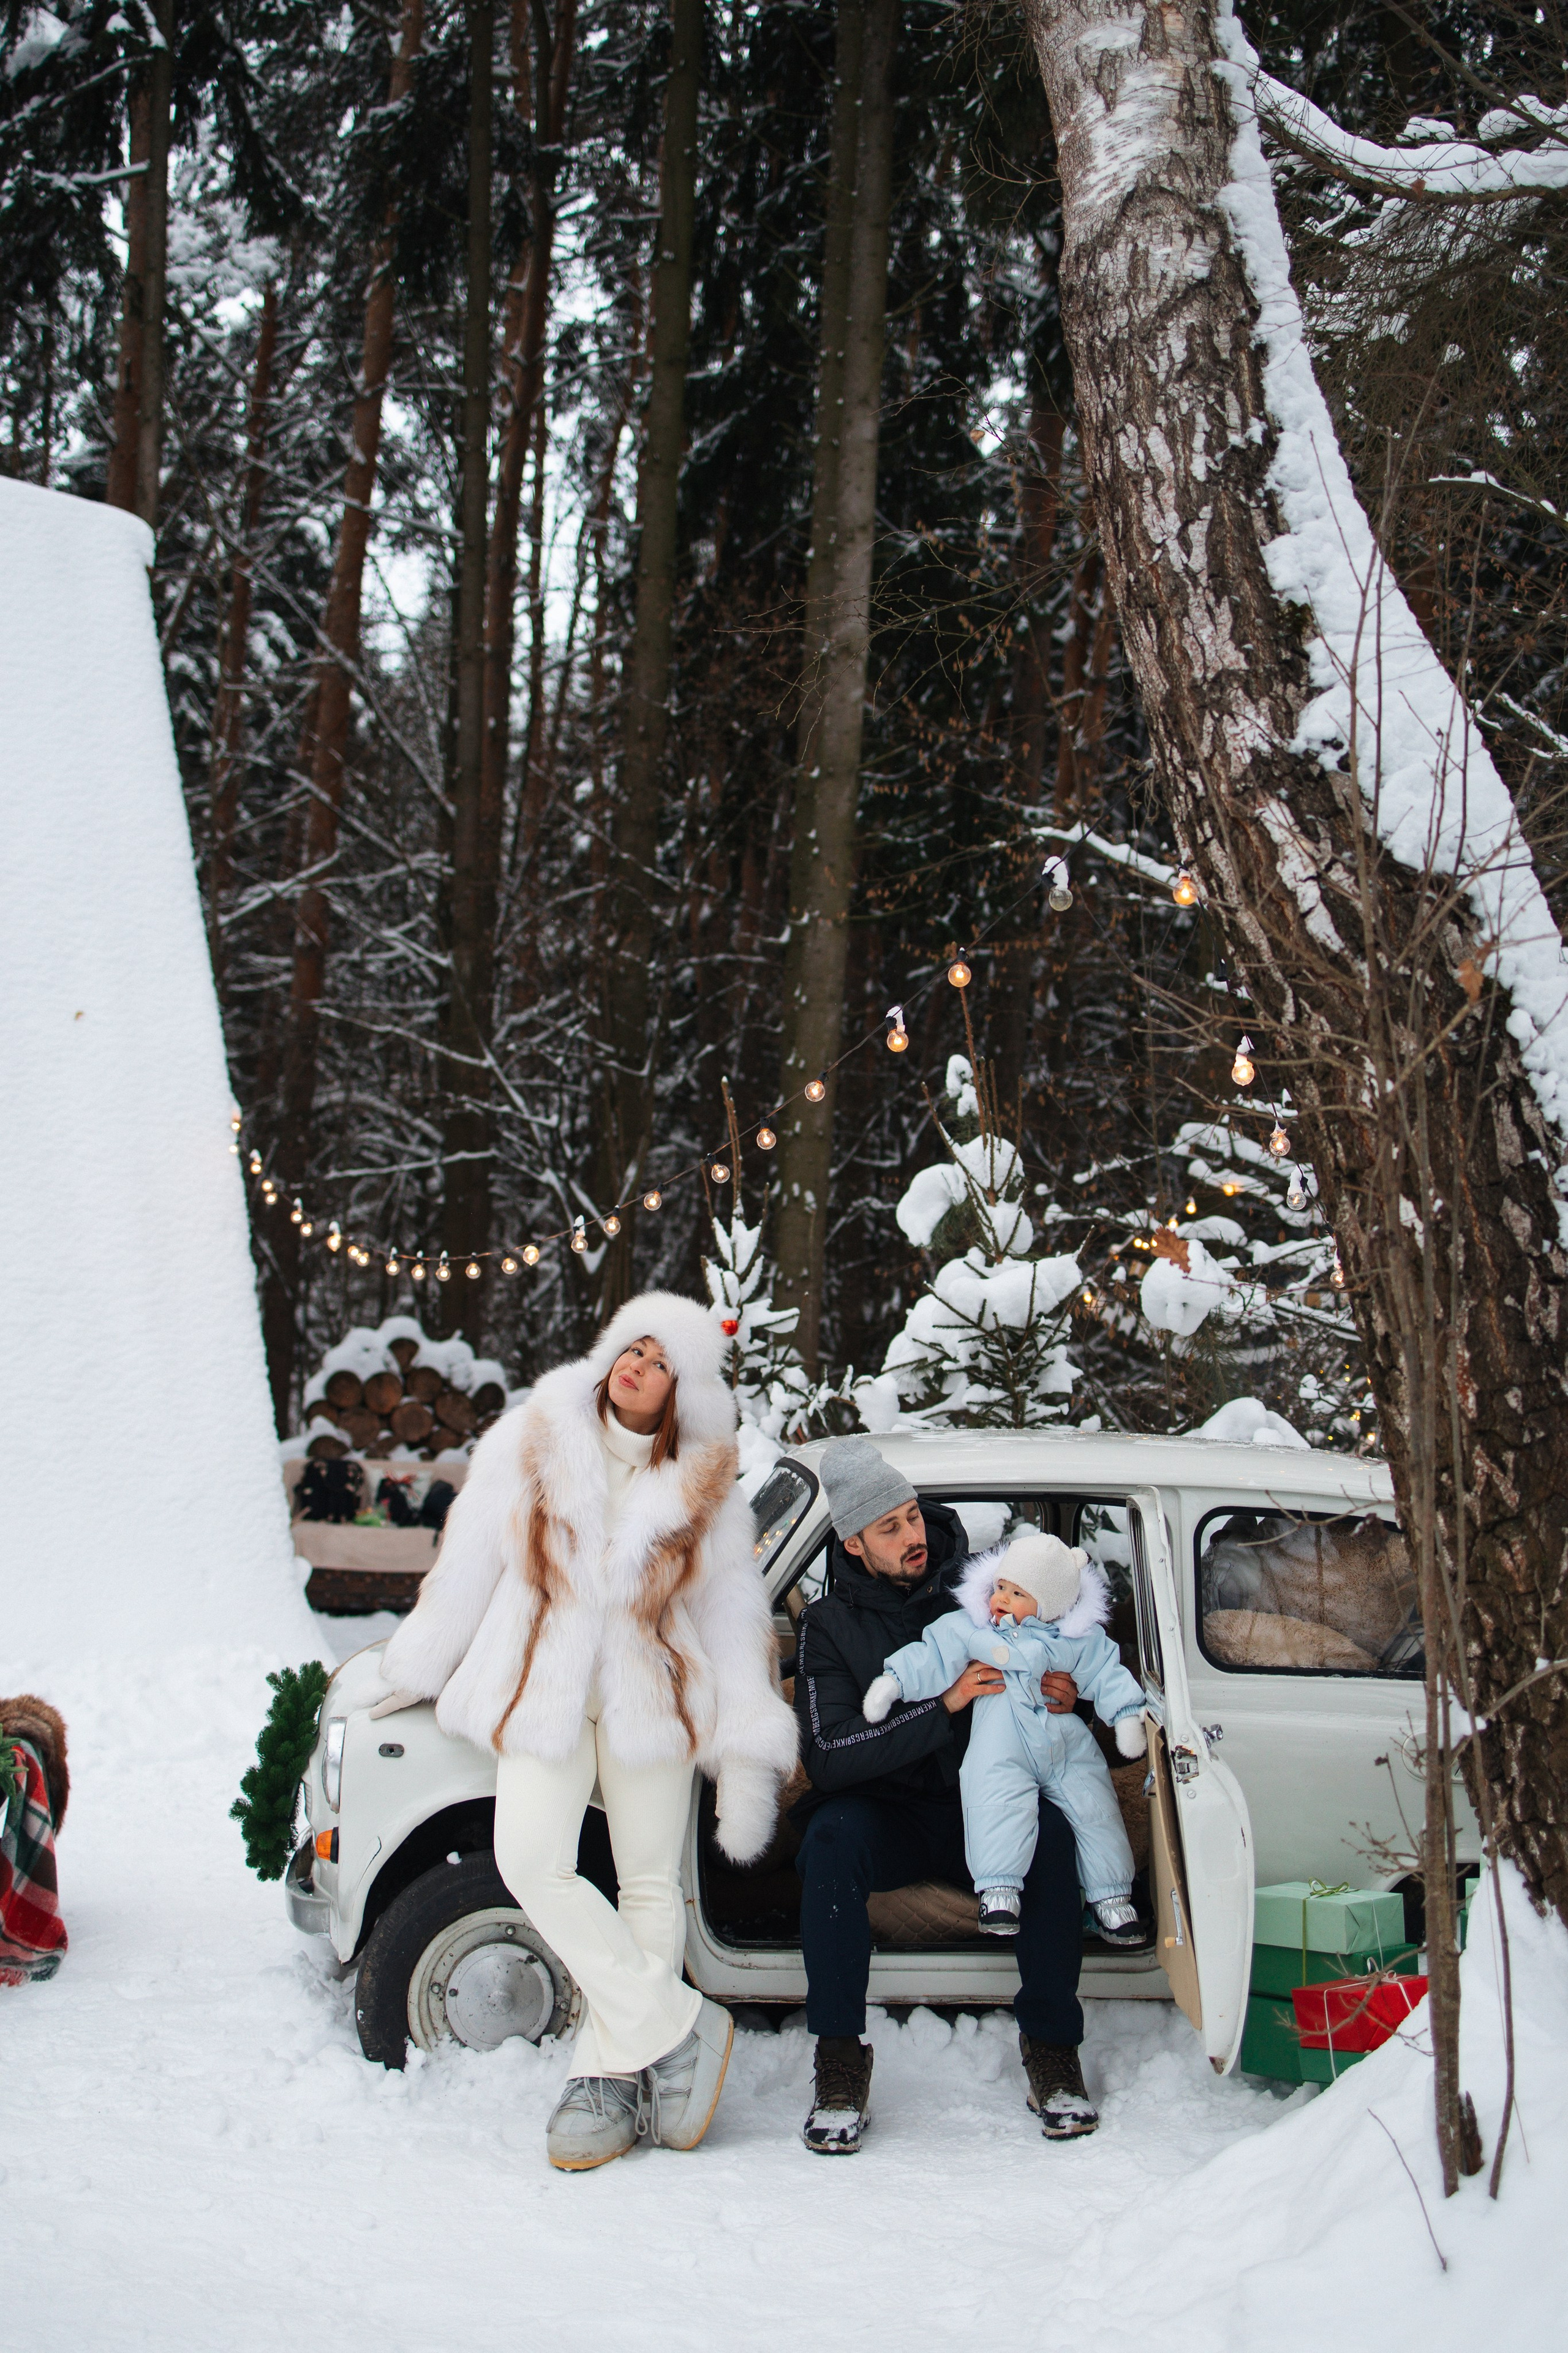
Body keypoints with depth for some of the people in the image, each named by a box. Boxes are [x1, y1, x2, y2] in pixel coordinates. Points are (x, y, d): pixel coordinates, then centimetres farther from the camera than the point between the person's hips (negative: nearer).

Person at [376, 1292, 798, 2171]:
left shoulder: (704, 1487, 1)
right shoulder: (529, 1445, 1)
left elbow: (734, 1619, 3)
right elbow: (470, 1564, 8)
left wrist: (748, 1765, -1)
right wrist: (420, 1668, 15)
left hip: (652, 1695, 0)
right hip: (541, 1693, 0)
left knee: (651, 1883, -1)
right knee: (531, 1863, -17)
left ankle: (609, 2076, 8)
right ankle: (678, 2027, -9)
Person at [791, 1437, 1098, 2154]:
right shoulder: (831, 1625, -3)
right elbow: (826, 1757, -16)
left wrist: (1065, 1696, -14)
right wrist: (942, 1708, -25)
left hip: (981, 1814, 1)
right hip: (887, 1818, -1)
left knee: (1049, 1829, -31)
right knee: (834, 1831, -33)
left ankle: (1052, 2044, -19)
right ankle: (840, 2060, -26)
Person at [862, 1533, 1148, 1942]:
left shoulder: (1080, 1639, 11)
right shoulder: (969, 1629, 9)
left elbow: (1106, 1674, 12)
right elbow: (932, 1657, 6)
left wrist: (1127, 1716, 0)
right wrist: (892, 1682, -4)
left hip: (1069, 1743, 2)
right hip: (1002, 1746, -2)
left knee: (1093, 1808, -2)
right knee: (998, 1803, -26)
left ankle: (1111, 1895, 10)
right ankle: (999, 1891, -24)